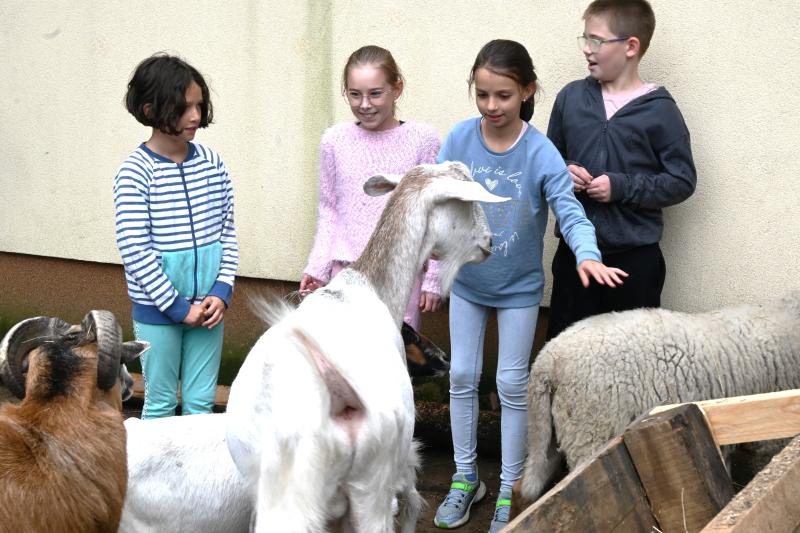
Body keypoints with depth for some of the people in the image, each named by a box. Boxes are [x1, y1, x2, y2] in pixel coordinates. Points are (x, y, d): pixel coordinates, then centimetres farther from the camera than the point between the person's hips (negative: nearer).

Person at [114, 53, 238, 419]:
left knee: (201, 402, 11)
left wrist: (222, 291, -4)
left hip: (207, 304, 4)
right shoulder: (136, 171, -12)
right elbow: (134, 250, -15)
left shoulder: (211, 162, 2)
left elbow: (227, 231, 7)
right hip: (157, 308, -4)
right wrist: (177, 306, -12)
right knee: (161, 403, 8)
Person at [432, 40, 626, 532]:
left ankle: (510, 490, 21)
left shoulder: (541, 153, -21)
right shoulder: (460, 139, -13)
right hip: (467, 282, 3)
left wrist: (588, 256, -46)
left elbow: (570, 211, -27)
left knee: (512, 384, 6)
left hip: (519, 287, -2)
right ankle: (466, 478, 28)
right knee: (462, 376, 11)